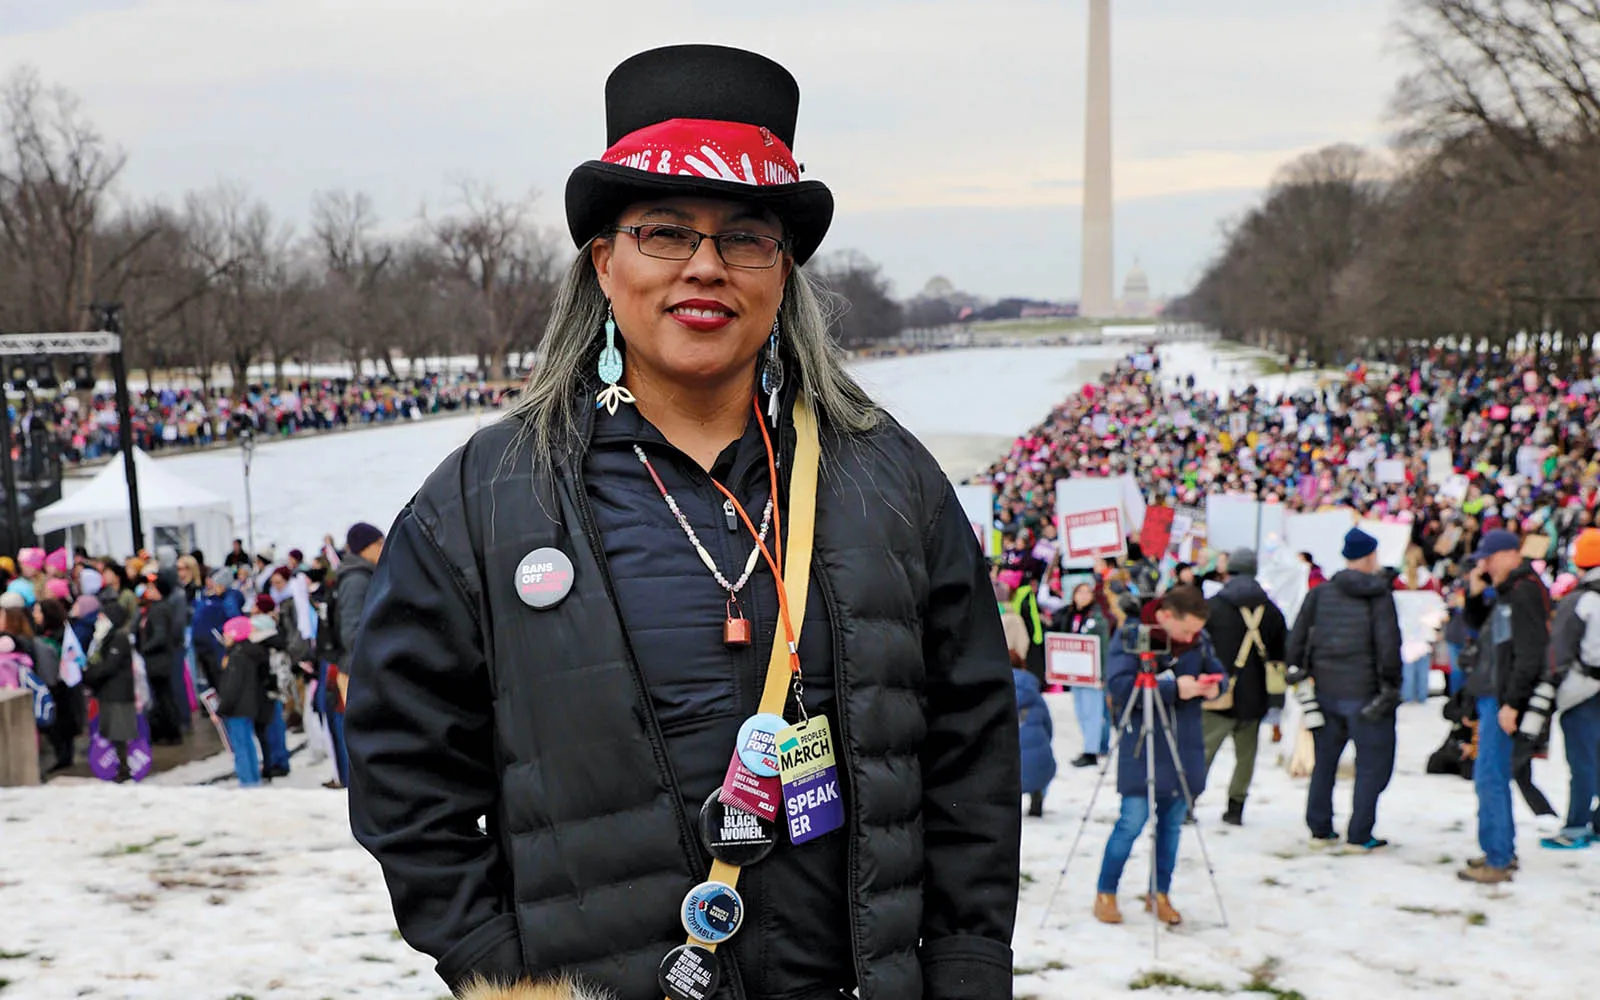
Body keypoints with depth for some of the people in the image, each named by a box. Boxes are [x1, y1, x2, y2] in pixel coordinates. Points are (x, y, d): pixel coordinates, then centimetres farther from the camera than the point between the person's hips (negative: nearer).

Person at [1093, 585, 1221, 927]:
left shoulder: (1200, 640, 4)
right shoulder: (1130, 637, -10)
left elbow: (1217, 673, 15)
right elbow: (1118, 685, -20)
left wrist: (1212, 686, -10)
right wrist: (1173, 689, -25)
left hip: (1185, 746, 5)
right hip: (1141, 747, -5)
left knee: (1173, 821, 9)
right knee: (1133, 820, -7)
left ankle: (1160, 895, 22)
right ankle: (1105, 894, 8)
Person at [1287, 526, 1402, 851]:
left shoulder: (1320, 592, 5)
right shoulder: (1379, 595, -7)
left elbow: (1297, 638, 3)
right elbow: (1388, 644, -12)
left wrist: (1300, 672, 10)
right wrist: (1390, 686, -6)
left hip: (1325, 689, 5)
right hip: (1364, 692, -5)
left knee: (1324, 761, 16)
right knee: (1373, 764, 5)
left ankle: (1319, 829, 20)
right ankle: (1359, 835, 3)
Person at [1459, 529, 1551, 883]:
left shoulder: (1525, 591, -15)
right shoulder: (1508, 591, 15)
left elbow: (1529, 654, -21)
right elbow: (1480, 624, 29)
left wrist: (1512, 703, -23)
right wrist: (1475, 593, 10)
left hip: (1503, 700, -10)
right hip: (1492, 696, 10)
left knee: (1489, 777, -9)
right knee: (1494, 776, 16)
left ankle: (1497, 862, -6)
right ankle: (1503, 850, 25)